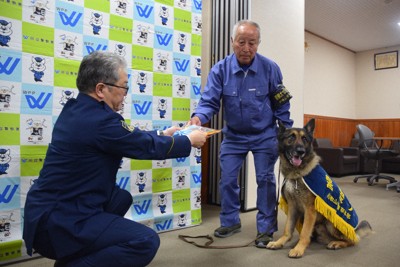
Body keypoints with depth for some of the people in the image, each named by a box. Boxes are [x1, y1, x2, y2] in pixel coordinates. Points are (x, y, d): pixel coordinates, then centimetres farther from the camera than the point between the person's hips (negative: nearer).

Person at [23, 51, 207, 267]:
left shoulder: (76, 109, 5)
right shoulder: (99, 120, -23)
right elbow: (147, 147, -11)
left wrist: (161, 134, 22)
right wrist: (189, 141, 4)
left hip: (53, 208, 10)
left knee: (122, 198, 27)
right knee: (146, 241, -19)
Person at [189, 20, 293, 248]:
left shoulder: (270, 68, -11)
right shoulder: (220, 69, -12)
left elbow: (281, 105, -4)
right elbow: (210, 101, -18)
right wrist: (199, 117, -39)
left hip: (265, 135, -1)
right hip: (233, 135, 2)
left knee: (265, 179, 1)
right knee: (227, 179, 6)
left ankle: (266, 228, 15)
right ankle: (230, 221, 27)